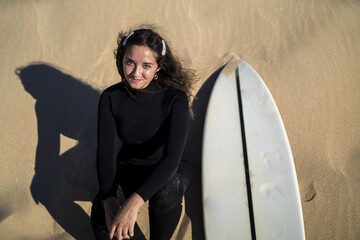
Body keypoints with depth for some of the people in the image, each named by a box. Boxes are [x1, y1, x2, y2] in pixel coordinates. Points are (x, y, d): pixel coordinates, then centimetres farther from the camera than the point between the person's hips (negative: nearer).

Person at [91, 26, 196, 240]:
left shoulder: (175, 99, -24)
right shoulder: (111, 98, -14)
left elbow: (171, 158, -34)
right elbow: (106, 152, -19)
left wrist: (134, 202, -46)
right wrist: (109, 202, -36)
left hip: (167, 172, -1)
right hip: (128, 169, 2)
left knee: (165, 192, -37)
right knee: (101, 216, -27)